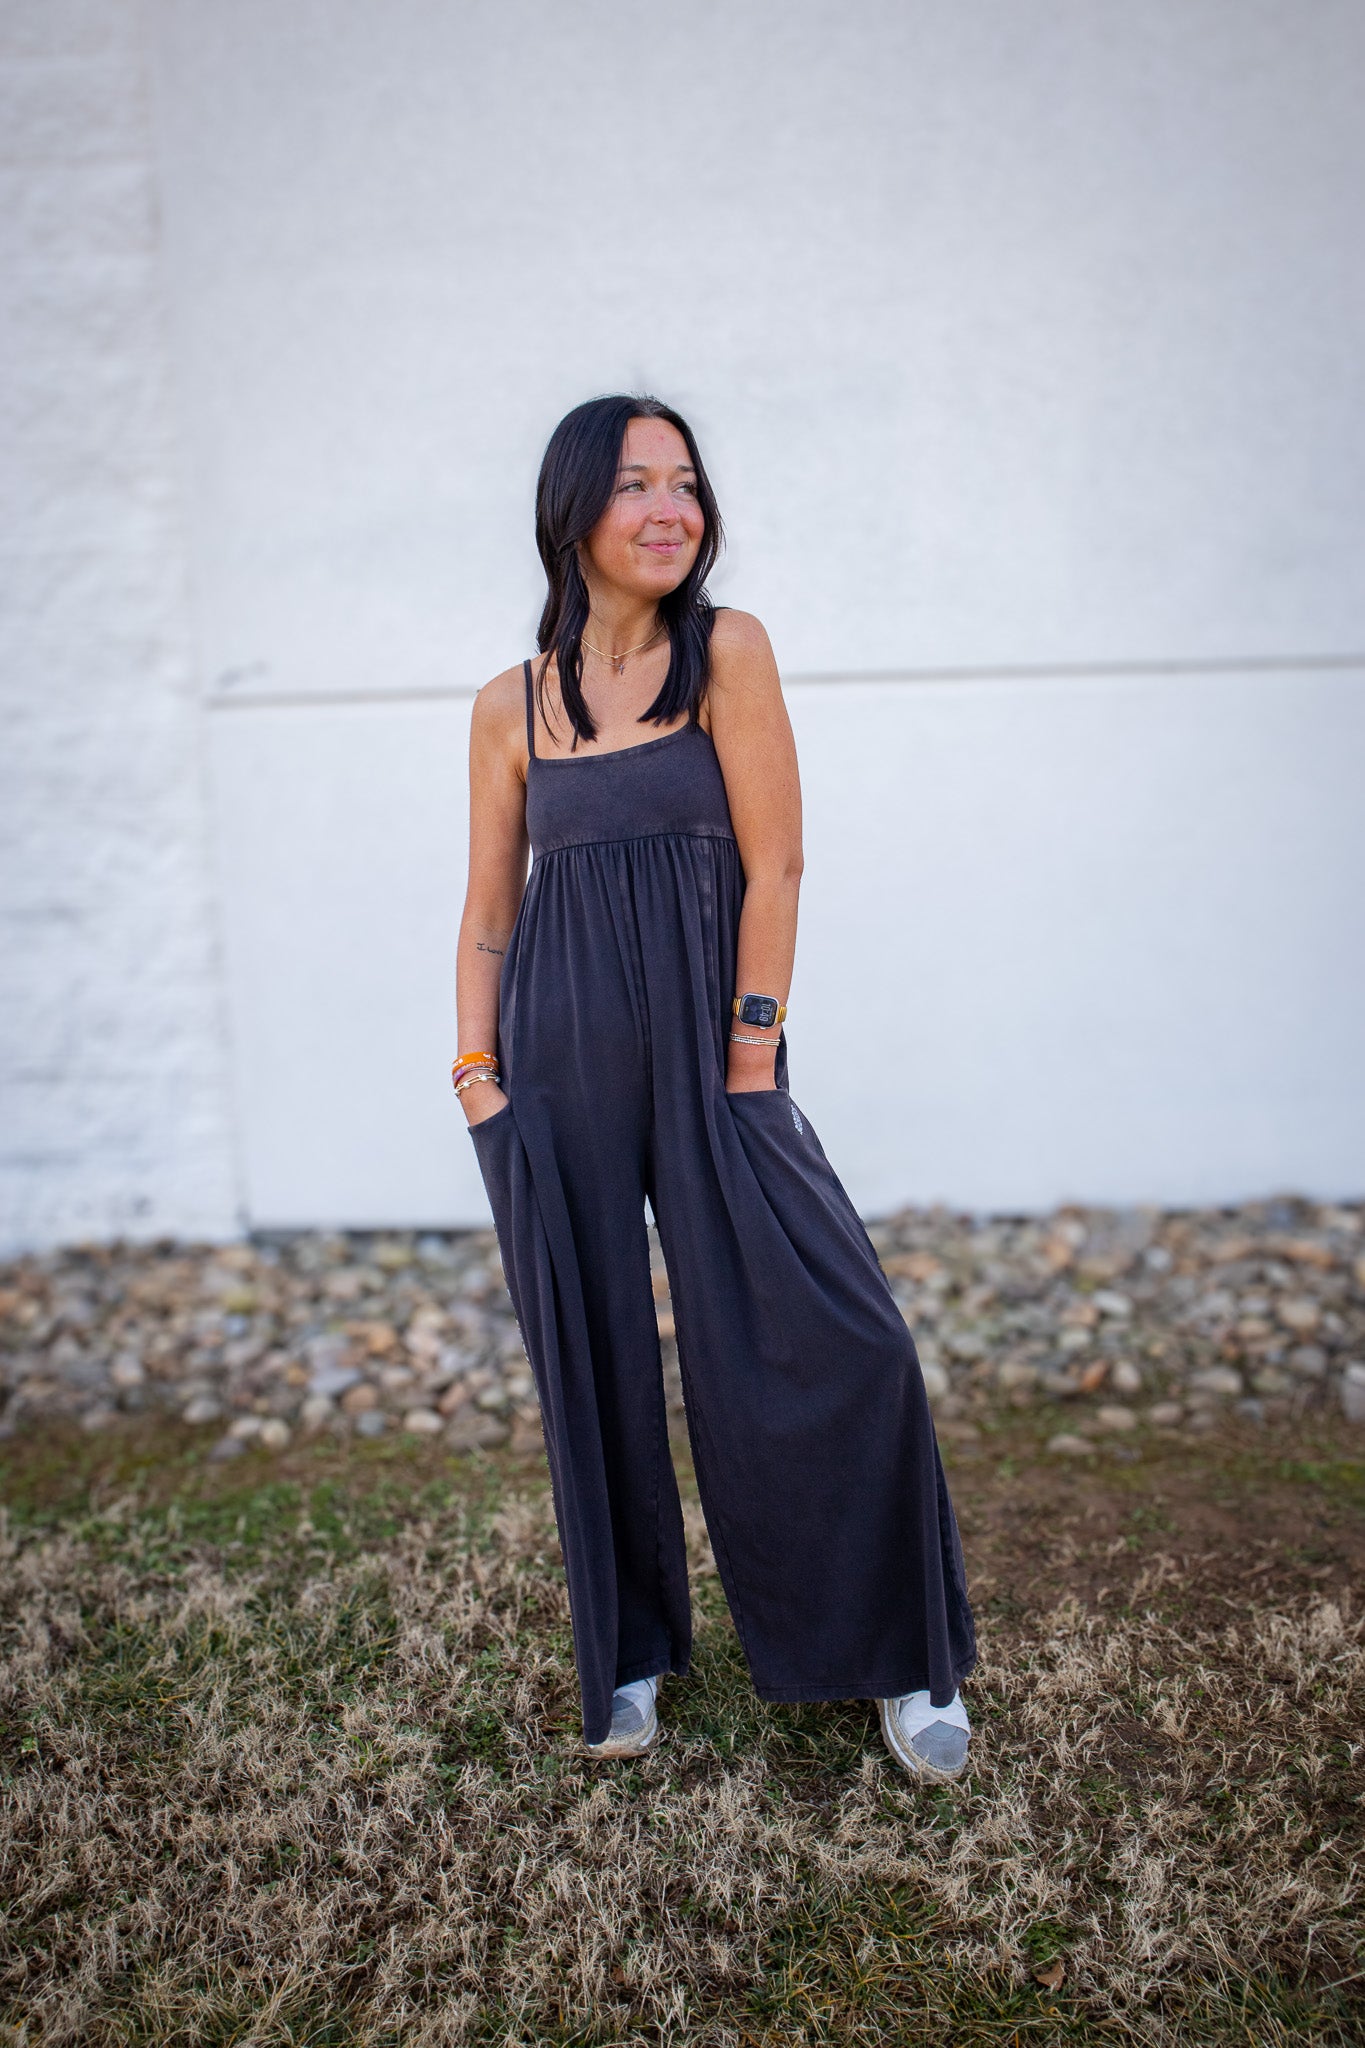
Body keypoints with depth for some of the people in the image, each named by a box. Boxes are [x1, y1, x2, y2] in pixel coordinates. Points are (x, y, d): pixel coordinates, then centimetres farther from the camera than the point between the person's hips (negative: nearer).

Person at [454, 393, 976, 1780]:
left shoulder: (727, 652, -1)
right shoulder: (511, 706, 7)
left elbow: (775, 868, -5)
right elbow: (489, 911, 12)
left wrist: (748, 1062, -8)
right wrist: (478, 1073, 2)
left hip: (707, 1053, -2)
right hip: (558, 1065, 2)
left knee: (836, 1345, -7)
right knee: (592, 1365, 9)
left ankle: (900, 1659, 16)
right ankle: (629, 1657, 30)